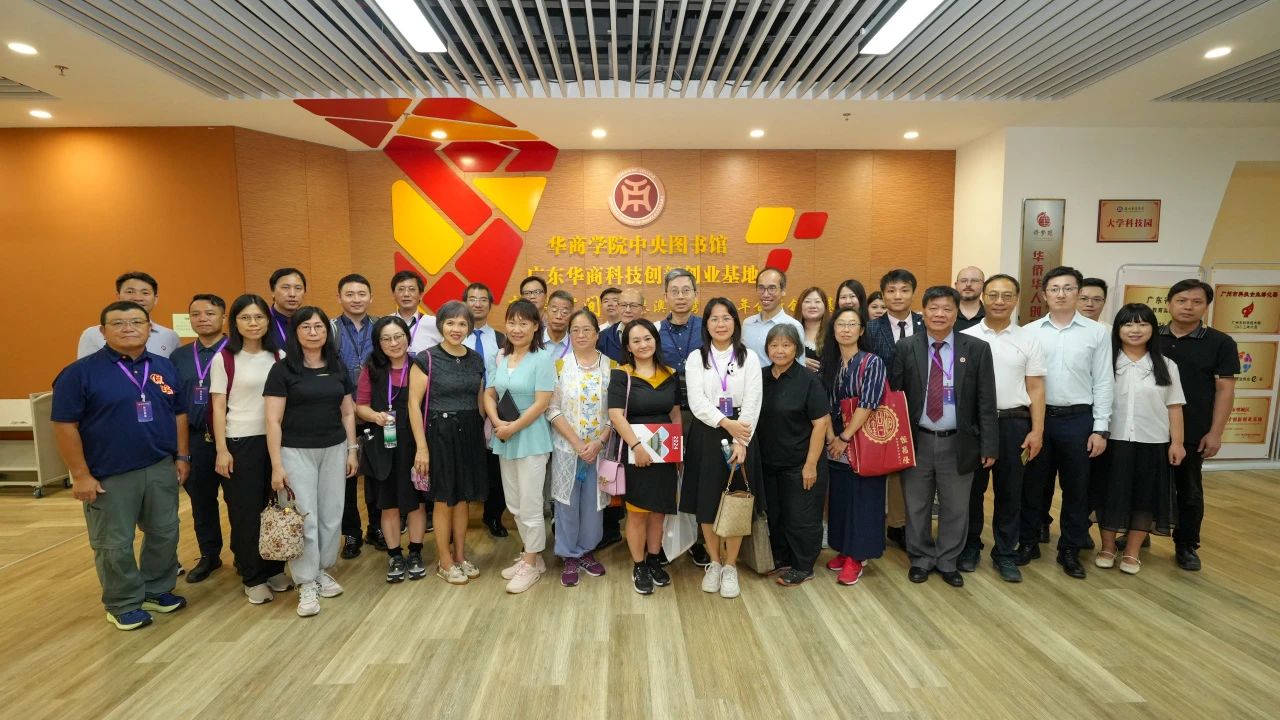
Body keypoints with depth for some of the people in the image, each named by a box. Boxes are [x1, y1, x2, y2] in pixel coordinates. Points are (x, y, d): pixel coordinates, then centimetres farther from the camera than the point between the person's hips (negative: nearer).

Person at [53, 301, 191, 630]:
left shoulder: (165, 367, 5)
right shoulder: (80, 372, -9)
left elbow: (178, 414, 12)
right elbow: (65, 426, -9)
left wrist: (181, 456, 8)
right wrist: (80, 475, -11)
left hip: (161, 469, 4)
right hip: (109, 476, -4)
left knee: (164, 534, 14)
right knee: (114, 544, 7)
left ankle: (158, 590, 33)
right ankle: (124, 605, 25)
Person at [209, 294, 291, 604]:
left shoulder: (279, 357, 4)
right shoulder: (223, 359, -5)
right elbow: (218, 408, -5)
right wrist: (222, 450, -9)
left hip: (274, 441, 3)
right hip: (240, 443, -3)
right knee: (245, 511, 6)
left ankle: (275, 569, 24)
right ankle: (252, 578, 19)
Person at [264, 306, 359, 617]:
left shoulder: (338, 367, 6)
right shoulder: (282, 369, -5)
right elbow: (273, 420, -8)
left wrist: (352, 450, 8)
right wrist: (276, 465, -11)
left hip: (334, 450, 4)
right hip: (296, 452, -4)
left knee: (331, 515, 9)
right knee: (304, 518, -1)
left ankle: (322, 571, 27)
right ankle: (307, 583, 11)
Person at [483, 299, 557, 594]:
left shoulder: (543, 358, -11)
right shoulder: (500, 357, 7)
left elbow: (541, 403, -16)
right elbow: (489, 395, 8)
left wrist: (513, 427, -14)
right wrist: (497, 423, -9)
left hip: (531, 438, -6)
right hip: (504, 439, 6)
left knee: (530, 504, 2)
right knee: (514, 504, 15)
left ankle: (531, 564, 19)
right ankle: (530, 555, 31)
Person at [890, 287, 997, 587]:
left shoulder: (977, 349, -1)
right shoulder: (906, 348, -1)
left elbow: (986, 402, -1)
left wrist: (989, 445, -5)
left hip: (958, 443, 0)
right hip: (917, 441, 0)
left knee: (955, 508, 12)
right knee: (917, 506, 12)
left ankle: (948, 562, 31)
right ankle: (921, 560, 30)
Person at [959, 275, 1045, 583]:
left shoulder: (1028, 340, 4)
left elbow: (1035, 389, 3)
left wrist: (1037, 431, -3)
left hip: (1013, 423, 1)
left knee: (1009, 491, 10)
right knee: (972, 488, 10)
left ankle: (1005, 553, 24)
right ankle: (970, 546, 26)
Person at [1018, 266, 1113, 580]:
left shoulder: (1097, 333, 1)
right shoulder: (1029, 331, 1)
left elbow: (1103, 383, 1)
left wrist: (1100, 428, -3)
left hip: (1077, 419, 0)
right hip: (1037, 416, 0)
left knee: (1075, 487, 10)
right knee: (1032, 484, 10)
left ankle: (1070, 550, 25)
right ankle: (1028, 543, 25)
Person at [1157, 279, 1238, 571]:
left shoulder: (1220, 343, -2)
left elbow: (1225, 389, -3)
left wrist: (1215, 432, -8)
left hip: (1193, 433, -1)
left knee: (1190, 491, 10)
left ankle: (1186, 545, 24)